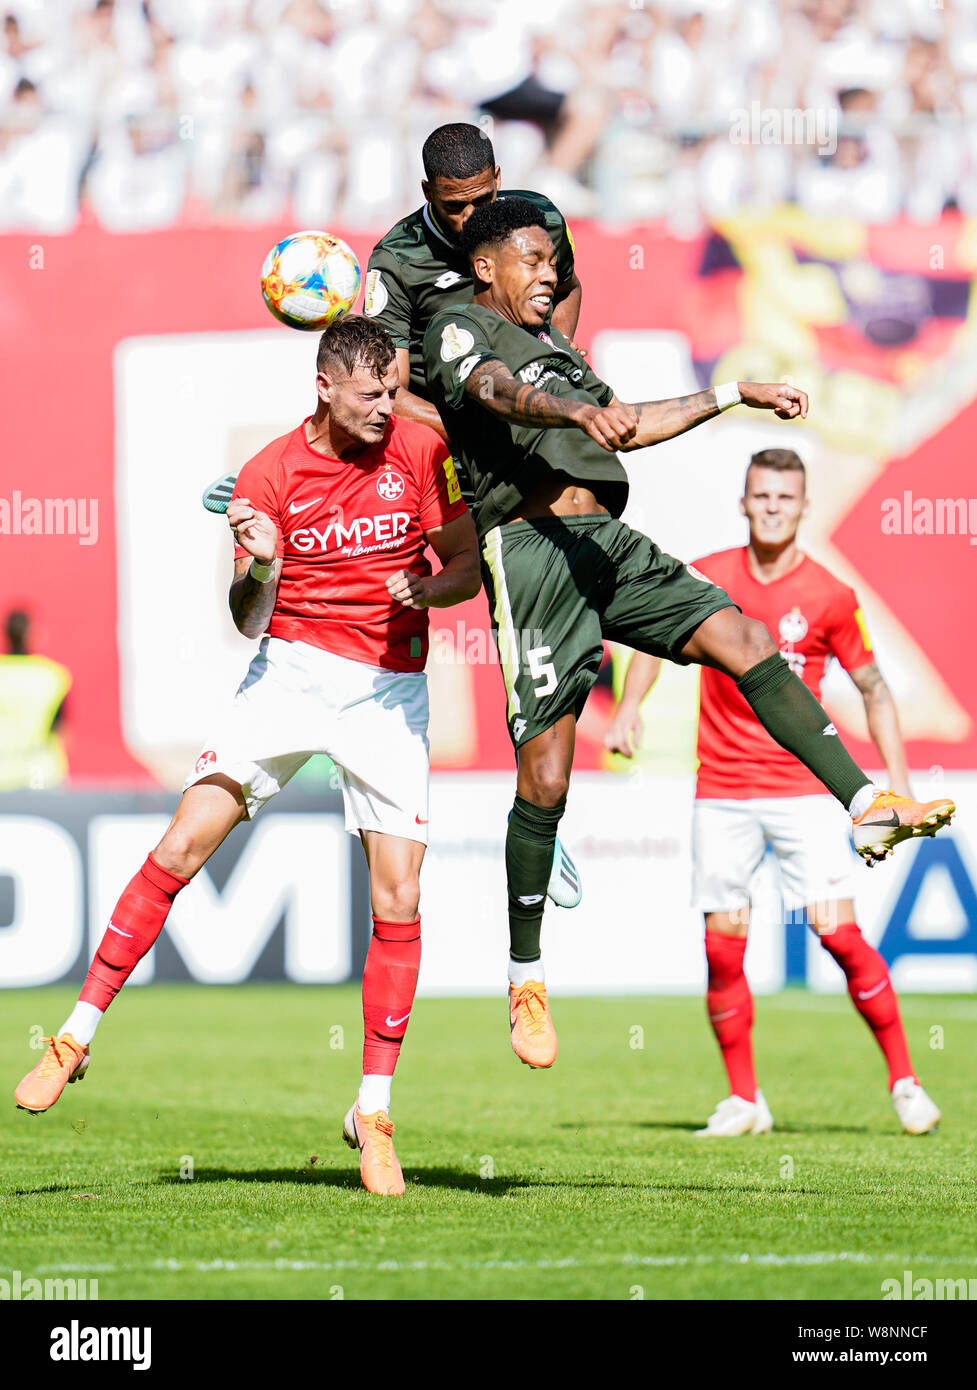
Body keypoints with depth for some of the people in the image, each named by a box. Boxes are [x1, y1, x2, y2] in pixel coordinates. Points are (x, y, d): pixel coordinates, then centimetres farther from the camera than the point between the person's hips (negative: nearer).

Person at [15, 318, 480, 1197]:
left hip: (390, 689, 1)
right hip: (292, 669, 0)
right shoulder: (270, 474, -5)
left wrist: (426, 589, -17)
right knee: (185, 842, -14)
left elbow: (469, 563, 5)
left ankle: (374, 1113, 4)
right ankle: (78, 1037, -5)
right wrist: (259, 569, -25)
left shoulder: (421, 451, -3)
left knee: (398, 900, -8)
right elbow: (248, 621, -3)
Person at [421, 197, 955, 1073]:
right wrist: (575, 411, -38)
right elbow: (500, 392, -17)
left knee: (742, 638, -13)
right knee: (546, 770, -9)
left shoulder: (550, 338, 30)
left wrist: (737, 395, 37)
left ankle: (868, 809, -21)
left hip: (608, 541, 7)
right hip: (530, 539, -7)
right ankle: (526, 976, 2)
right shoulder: (459, 330, 5)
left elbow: (627, 427, 38)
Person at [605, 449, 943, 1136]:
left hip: (803, 788, -2)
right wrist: (629, 707, 0)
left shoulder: (829, 596, -4)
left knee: (839, 931, -12)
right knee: (723, 947, -2)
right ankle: (743, 1099, 11)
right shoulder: (707, 578, 1)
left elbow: (874, 690, 5)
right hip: (721, 790, 2)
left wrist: (899, 782, -1)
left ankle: (904, 1081, 1)